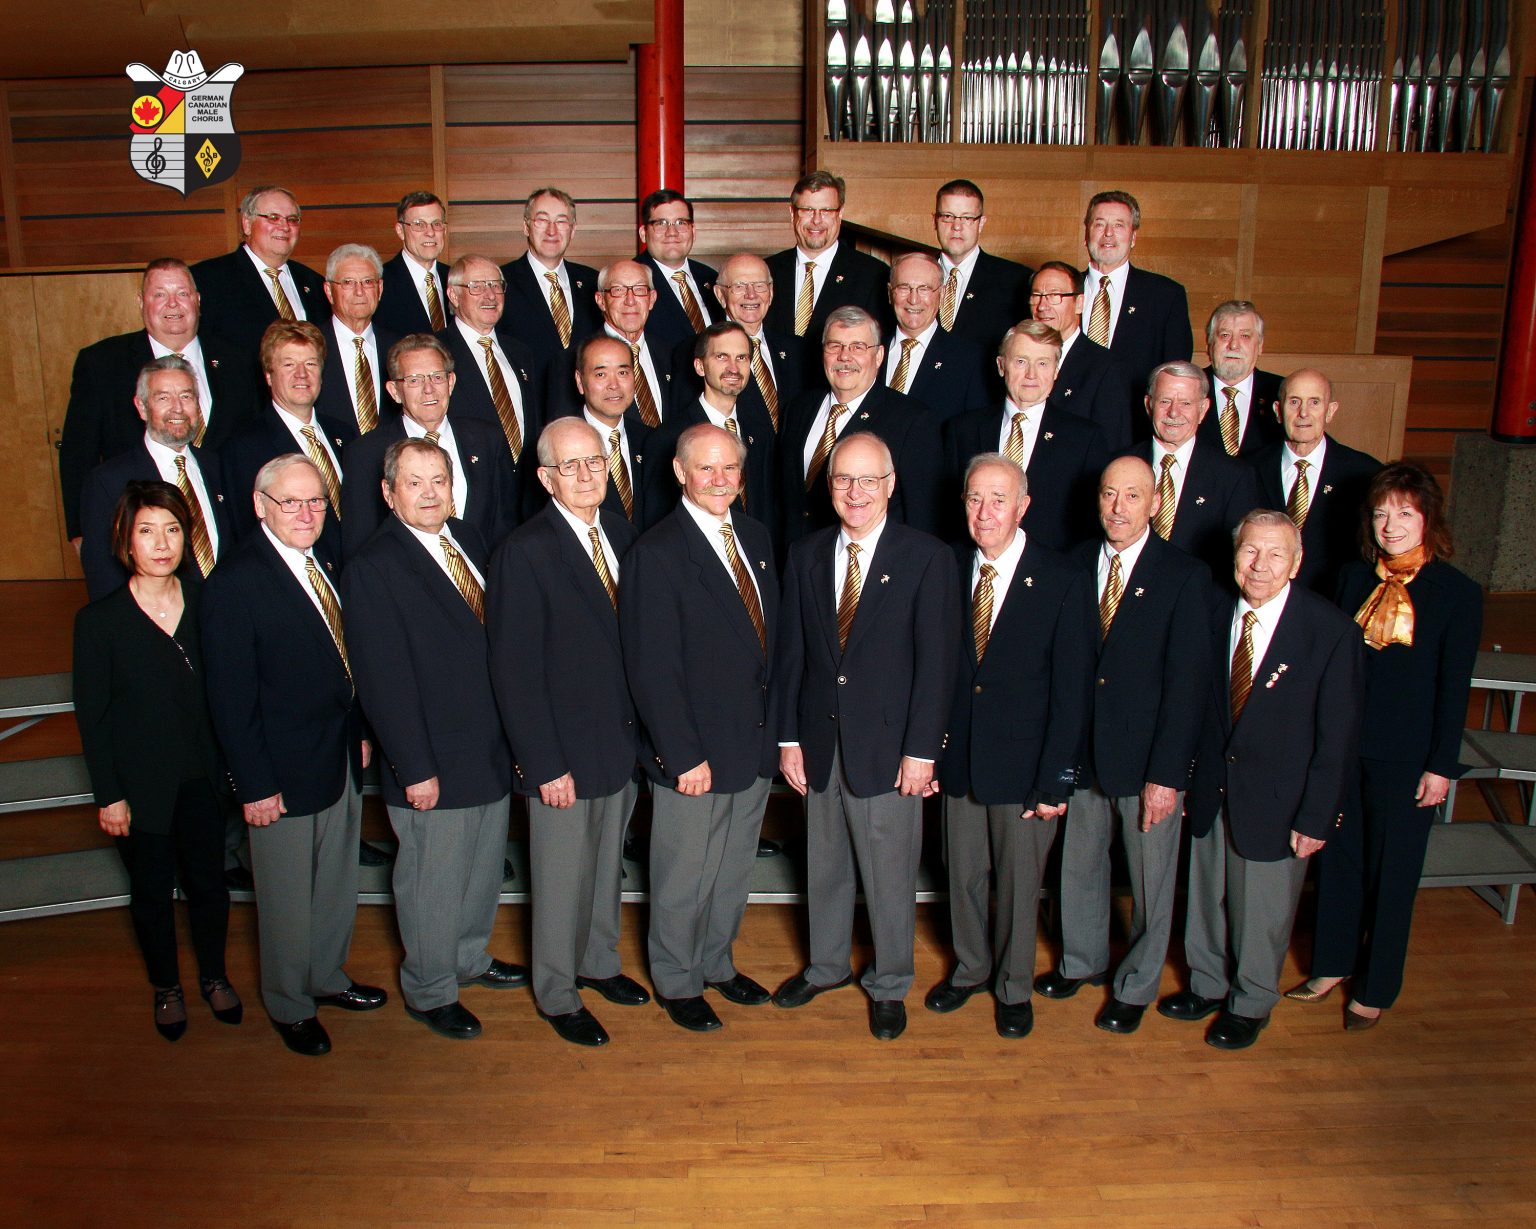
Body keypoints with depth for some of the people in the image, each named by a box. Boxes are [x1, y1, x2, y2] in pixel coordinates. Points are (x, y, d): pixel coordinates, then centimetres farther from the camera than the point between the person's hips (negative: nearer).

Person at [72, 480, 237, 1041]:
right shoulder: (99, 621, -12)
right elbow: (91, 716, -8)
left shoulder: (204, 603, -5)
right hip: (141, 785, -2)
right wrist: (109, 795, -8)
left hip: (203, 778, 2)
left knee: (208, 881, 15)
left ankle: (214, 976, 39)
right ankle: (166, 987, 38)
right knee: (152, 890, 15)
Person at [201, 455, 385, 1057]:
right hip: (285, 772, -7)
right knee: (288, 899, 11)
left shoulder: (323, 562, 4)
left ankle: (328, 978, 42)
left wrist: (360, 731, 13)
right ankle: (289, 1005, 32)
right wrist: (255, 785, -17)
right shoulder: (236, 583, -20)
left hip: (342, 759, 7)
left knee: (338, 884, 21)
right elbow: (231, 700, -18)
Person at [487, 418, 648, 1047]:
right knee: (563, 878, 9)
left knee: (608, 862, 21)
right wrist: (545, 765, -17)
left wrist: (642, 728, 4)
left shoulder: (621, 533, 3)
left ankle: (599, 962, 42)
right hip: (566, 752, -6)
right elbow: (515, 671, -17)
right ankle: (558, 995, 29)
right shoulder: (525, 552, -17)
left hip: (623, 738, 6)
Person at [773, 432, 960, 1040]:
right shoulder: (805, 556, 5)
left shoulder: (927, 558, -7)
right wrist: (789, 737, 2)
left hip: (887, 747, -4)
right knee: (824, 865, 18)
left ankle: (889, 985, 29)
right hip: (819, 741, 4)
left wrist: (920, 751, -13)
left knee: (890, 873, 8)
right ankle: (826, 966, 39)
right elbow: (791, 652, 6)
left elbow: (936, 662, -10)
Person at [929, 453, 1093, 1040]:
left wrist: (1054, 780, -13)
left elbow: (1071, 688, -11)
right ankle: (969, 968, 41)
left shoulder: (1063, 580, -12)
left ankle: (1014, 987, 35)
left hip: (1024, 762, -3)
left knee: (1019, 881, 13)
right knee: (963, 872, 17)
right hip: (959, 758, 3)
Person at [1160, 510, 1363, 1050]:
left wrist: (1316, 817, -13)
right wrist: (1191, 778, 4)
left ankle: (1250, 1004, 36)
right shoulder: (1218, 616, -2)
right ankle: (1208, 986, 42)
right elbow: (1204, 706, 5)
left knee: (1262, 911, 13)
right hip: (1213, 789, 4)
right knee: (1207, 899, 19)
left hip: (1276, 801, -4)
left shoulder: (1331, 631, -16)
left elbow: (1337, 737, -13)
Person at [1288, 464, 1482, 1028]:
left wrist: (1441, 766, -8)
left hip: (1406, 759, -4)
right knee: (1338, 860, 15)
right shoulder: (1354, 579, 4)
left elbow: (1454, 686, -7)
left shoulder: (1458, 593, -7)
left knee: (1392, 874, 9)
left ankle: (1376, 988, 25)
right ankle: (1333, 965, 33)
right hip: (1341, 746, 4)